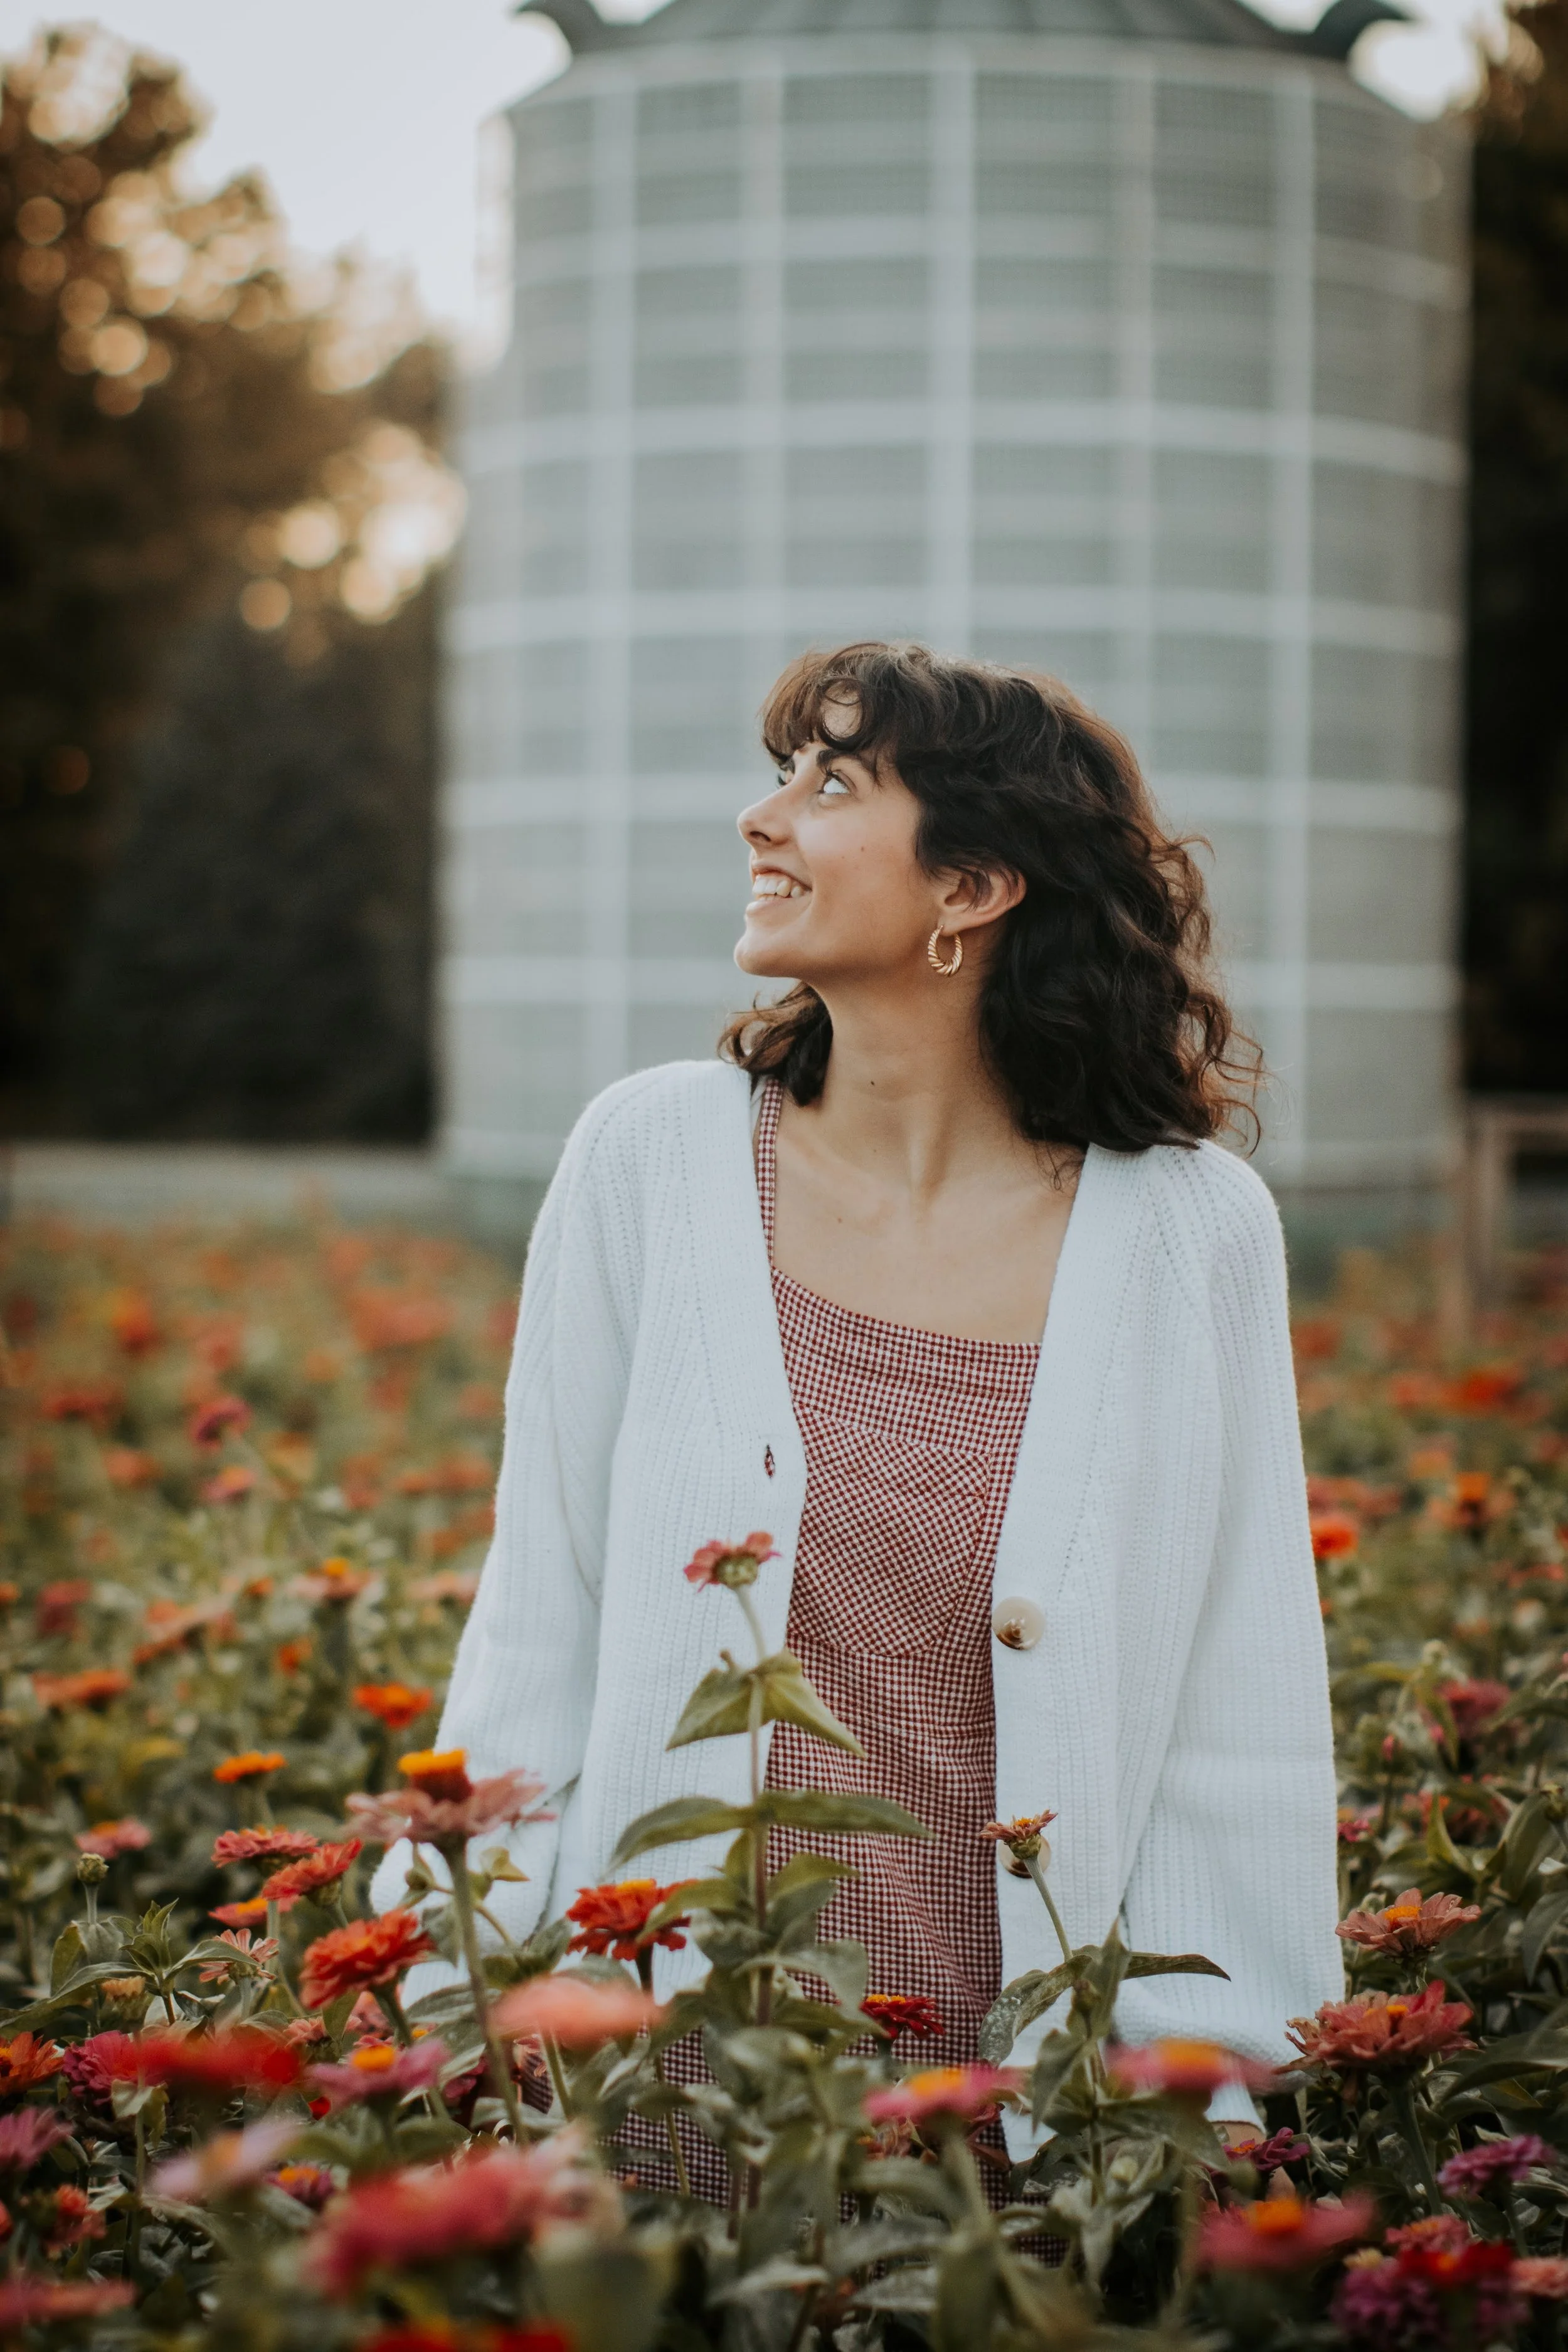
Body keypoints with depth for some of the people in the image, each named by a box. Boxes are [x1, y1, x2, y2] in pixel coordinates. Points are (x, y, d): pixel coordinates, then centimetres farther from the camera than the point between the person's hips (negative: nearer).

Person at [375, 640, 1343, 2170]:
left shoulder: (1192, 1232, -6)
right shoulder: (651, 1156, -3)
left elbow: (1238, 1727, -1)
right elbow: (538, 1638, 2)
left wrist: (1205, 2106, -5)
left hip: (1024, 2087, -1)